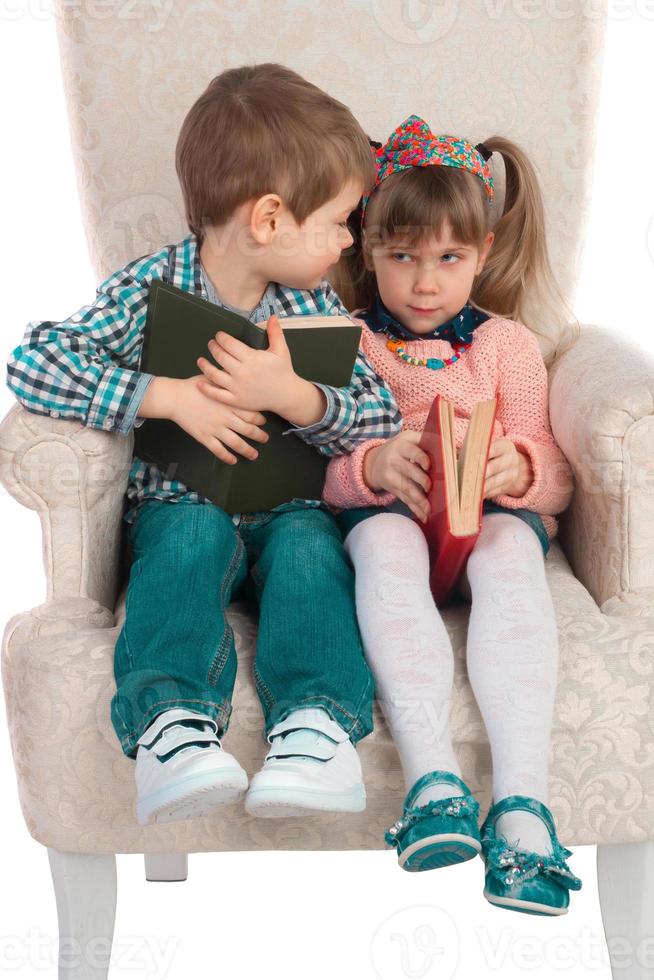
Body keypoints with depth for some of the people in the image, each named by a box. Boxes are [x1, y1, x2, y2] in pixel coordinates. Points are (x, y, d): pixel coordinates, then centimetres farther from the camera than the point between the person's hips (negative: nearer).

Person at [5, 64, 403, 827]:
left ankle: (316, 720, -45)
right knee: (193, 533, -33)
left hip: (290, 507, 2)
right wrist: (168, 395, -25)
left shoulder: (316, 306, 3)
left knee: (308, 543, -29)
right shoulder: (149, 290, -7)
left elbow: (382, 419, 0)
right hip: (180, 500, -2)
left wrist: (295, 395, -21)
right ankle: (172, 720, -48)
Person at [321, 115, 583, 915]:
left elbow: (553, 476, 11)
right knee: (386, 548, -37)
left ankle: (522, 802, -46)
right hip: (382, 509, 0)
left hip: (492, 509, 1)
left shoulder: (507, 344, 17)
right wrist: (371, 467, -21)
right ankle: (432, 780, -49)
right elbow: (311, 467, 3)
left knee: (511, 558, -35)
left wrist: (518, 469, -15)